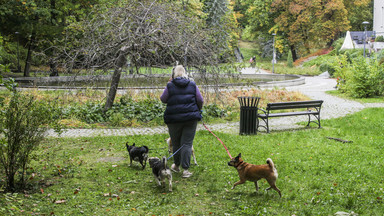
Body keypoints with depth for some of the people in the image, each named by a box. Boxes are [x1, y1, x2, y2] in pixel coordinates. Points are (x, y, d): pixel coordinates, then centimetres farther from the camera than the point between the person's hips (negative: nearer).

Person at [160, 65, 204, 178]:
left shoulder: (170, 86, -4)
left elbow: (163, 99, 8)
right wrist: (197, 110, 25)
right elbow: (200, 100, 5)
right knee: (187, 143, 1)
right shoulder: (192, 85, 3)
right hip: (190, 118, 1)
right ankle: (185, 169, -4)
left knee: (176, 143, 14)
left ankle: (176, 165, 30)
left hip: (174, 118, -1)